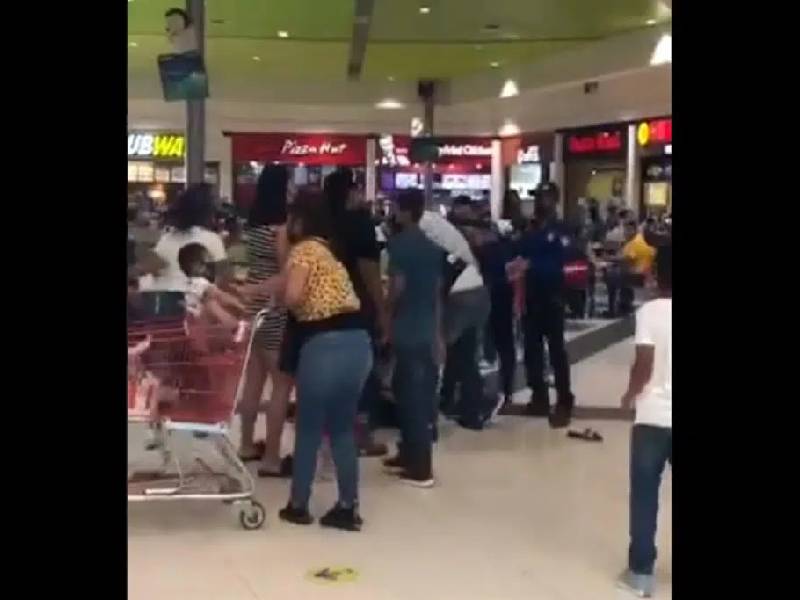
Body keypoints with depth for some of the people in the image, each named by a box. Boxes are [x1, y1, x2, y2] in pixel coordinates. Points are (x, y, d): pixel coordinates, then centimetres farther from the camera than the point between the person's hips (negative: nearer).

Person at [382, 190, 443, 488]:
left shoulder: (399, 243, -11)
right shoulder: (432, 247, 11)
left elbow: (398, 287, -17)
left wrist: (385, 317, -1)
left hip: (407, 331, -7)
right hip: (427, 330, 8)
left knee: (412, 396, -4)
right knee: (419, 395, 15)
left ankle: (420, 468, 0)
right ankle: (409, 453, 25)